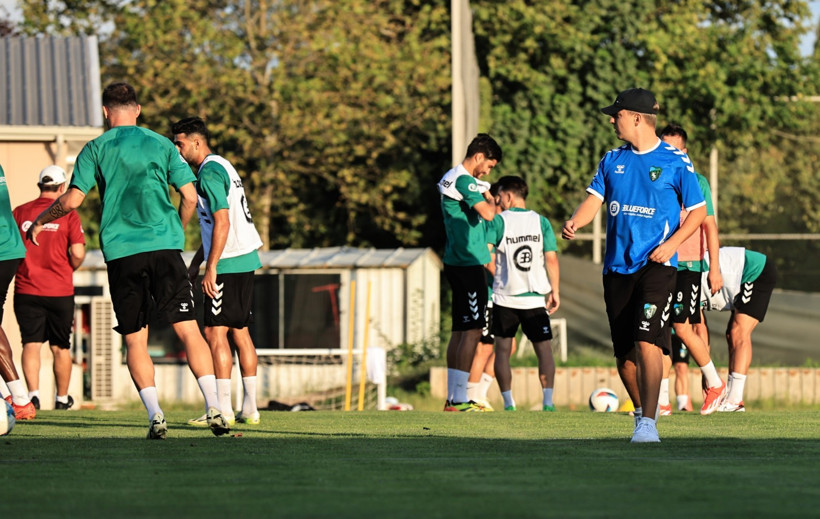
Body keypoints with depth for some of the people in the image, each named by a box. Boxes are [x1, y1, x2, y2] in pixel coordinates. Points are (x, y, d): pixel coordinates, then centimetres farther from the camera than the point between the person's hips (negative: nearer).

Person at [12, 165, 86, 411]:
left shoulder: (20, 212, 2)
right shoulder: (68, 214, -4)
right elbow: (77, 253, -10)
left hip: (26, 289, 1)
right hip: (60, 291, -1)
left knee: (31, 344, 1)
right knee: (61, 347, 12)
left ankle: (33, 393, -17)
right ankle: (62, 398, 22)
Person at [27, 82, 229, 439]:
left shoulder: (95, 149, 5)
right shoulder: (162, 145, 9)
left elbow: (72, 201, -1)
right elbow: (190, 197, 5)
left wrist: (40, 221, 17)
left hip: (121, 251, -1)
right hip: (165, 247, 1)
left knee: (135, 340, 5)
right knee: (187, 329, 0)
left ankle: (154, 413, -7)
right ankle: (213, 407, -11)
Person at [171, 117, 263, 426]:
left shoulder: (209, 173, -13)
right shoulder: (221, 167, 19)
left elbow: (222, 223, -20)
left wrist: (211, 268, -20)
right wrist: (195, 263, 26)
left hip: (228, 263, -10)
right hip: (246, 260, 10)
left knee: (215, 332, -9)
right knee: (239, 331, 11)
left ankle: (223, 409, -12)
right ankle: (250, 409, 11)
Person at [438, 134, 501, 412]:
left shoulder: (450, 178, 17)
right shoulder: (464, 180, -15)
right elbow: (487, 213, -22)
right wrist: (493, 203, -4)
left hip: (455, 262, 10)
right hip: (468, 264, -10)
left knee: (460, 331, 12)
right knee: (472, 331, -9)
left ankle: (452, 398, 13)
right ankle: (459, 399, -11)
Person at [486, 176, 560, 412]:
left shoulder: (498, 221, -4)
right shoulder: (541, 222, 2)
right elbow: (552, 259, 0)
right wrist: (555, 292, 7)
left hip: (505, 297, -2)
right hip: (536, 298, 2)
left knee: (503, 349, 7)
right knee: (544, 348, 6)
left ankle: (508, 402, 1)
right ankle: (548, 401, -6)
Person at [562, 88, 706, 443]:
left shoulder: (675, 161, -1)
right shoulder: (613, 160, 13)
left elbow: (698, 210, 4)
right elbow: (594, 199, 6)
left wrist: (671, 244, -11)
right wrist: (575, 222, -16)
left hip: (656, 265, -5)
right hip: (617, 265, 5)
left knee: (647, 342, -20)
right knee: (623, 351, 7)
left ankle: (648, 423, -21)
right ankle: (641, 412, 28)